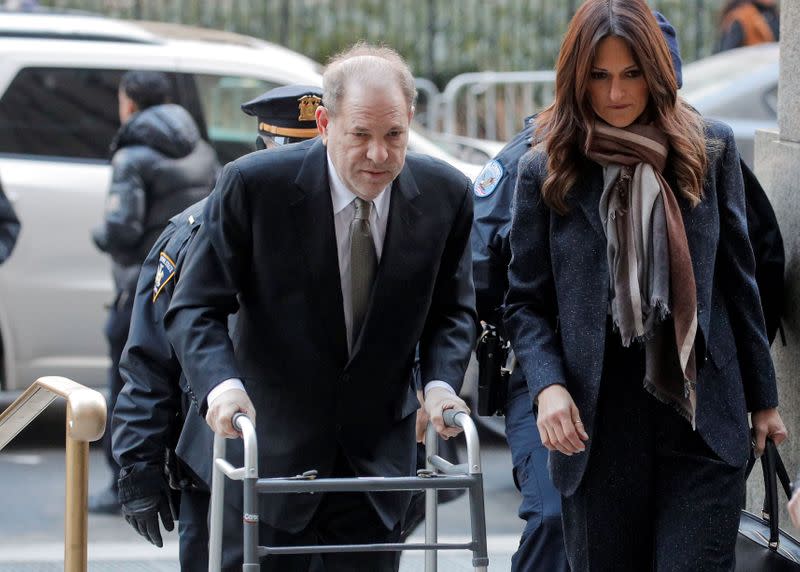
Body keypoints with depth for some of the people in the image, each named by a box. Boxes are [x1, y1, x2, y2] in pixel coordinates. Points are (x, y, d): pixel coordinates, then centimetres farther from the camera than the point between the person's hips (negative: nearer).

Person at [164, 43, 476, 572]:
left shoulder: (446, 195, -5)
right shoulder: (253, 186, -15)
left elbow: (453, 309, 7)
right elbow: (195, 308, -11)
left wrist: (441, 381, -13)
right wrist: (222, 384, -31)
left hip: (379, 451, 3)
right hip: (272, 445, -3)